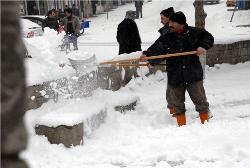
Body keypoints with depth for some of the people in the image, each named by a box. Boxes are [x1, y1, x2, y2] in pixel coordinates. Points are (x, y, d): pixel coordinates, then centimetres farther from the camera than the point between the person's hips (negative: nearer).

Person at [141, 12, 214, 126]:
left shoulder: (193, 33, -1)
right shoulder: (166, 38, 1)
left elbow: (208, 38, 9)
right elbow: (156, 50, -9)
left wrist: (203, 46, -10)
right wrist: (147, 55, -27)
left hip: (194, 74, -2)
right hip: (175, 77, 2)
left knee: (200, 100, 5)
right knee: (178, 103, 11)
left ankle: (206, 122, 22)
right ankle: (181, 125, 24)